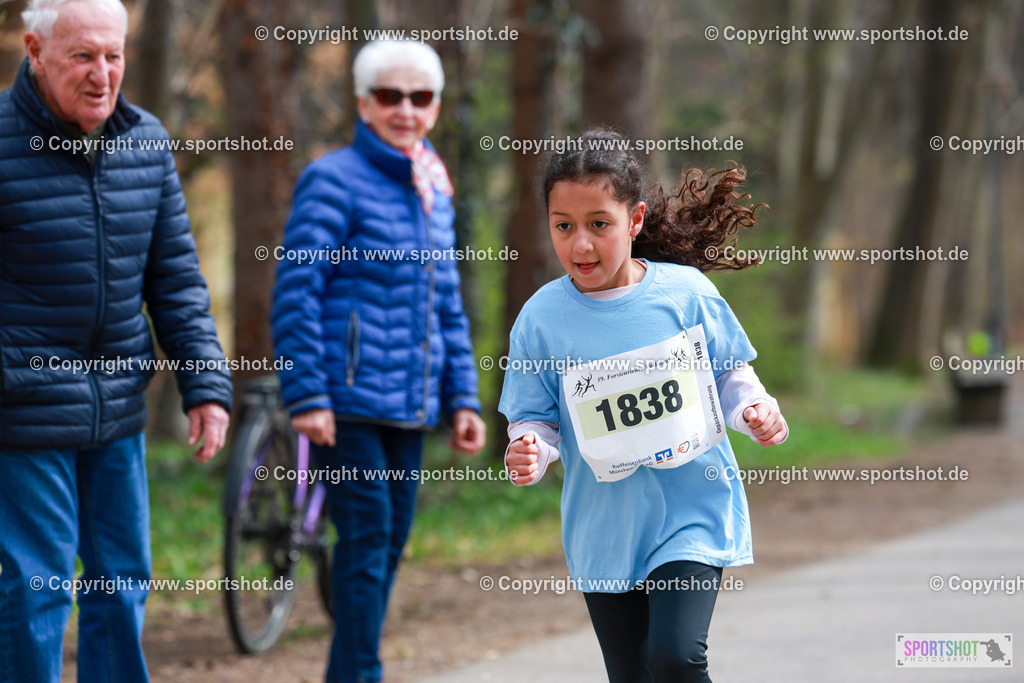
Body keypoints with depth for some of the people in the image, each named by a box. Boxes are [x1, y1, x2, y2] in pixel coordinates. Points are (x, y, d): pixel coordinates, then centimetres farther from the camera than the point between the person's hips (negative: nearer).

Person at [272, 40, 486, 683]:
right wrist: (306, 394, -16)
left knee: (390, 543, 9)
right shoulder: (334, 180, -6)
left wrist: (463, 397, 15)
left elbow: (448, 307, 22)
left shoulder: (435, 192, 16)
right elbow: (296, 291, -11)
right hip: (350, 405, -7)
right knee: (366, 539, -9)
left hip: (410, 407, 7)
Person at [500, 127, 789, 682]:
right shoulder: (542, 317, -5)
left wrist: (755, 409, -12)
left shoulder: (686, 292, -6)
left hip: (693, 512, -2)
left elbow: (730, 375, 8)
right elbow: (536, 418, 1)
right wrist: (527, 451, -20)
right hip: (604, 531, 2)